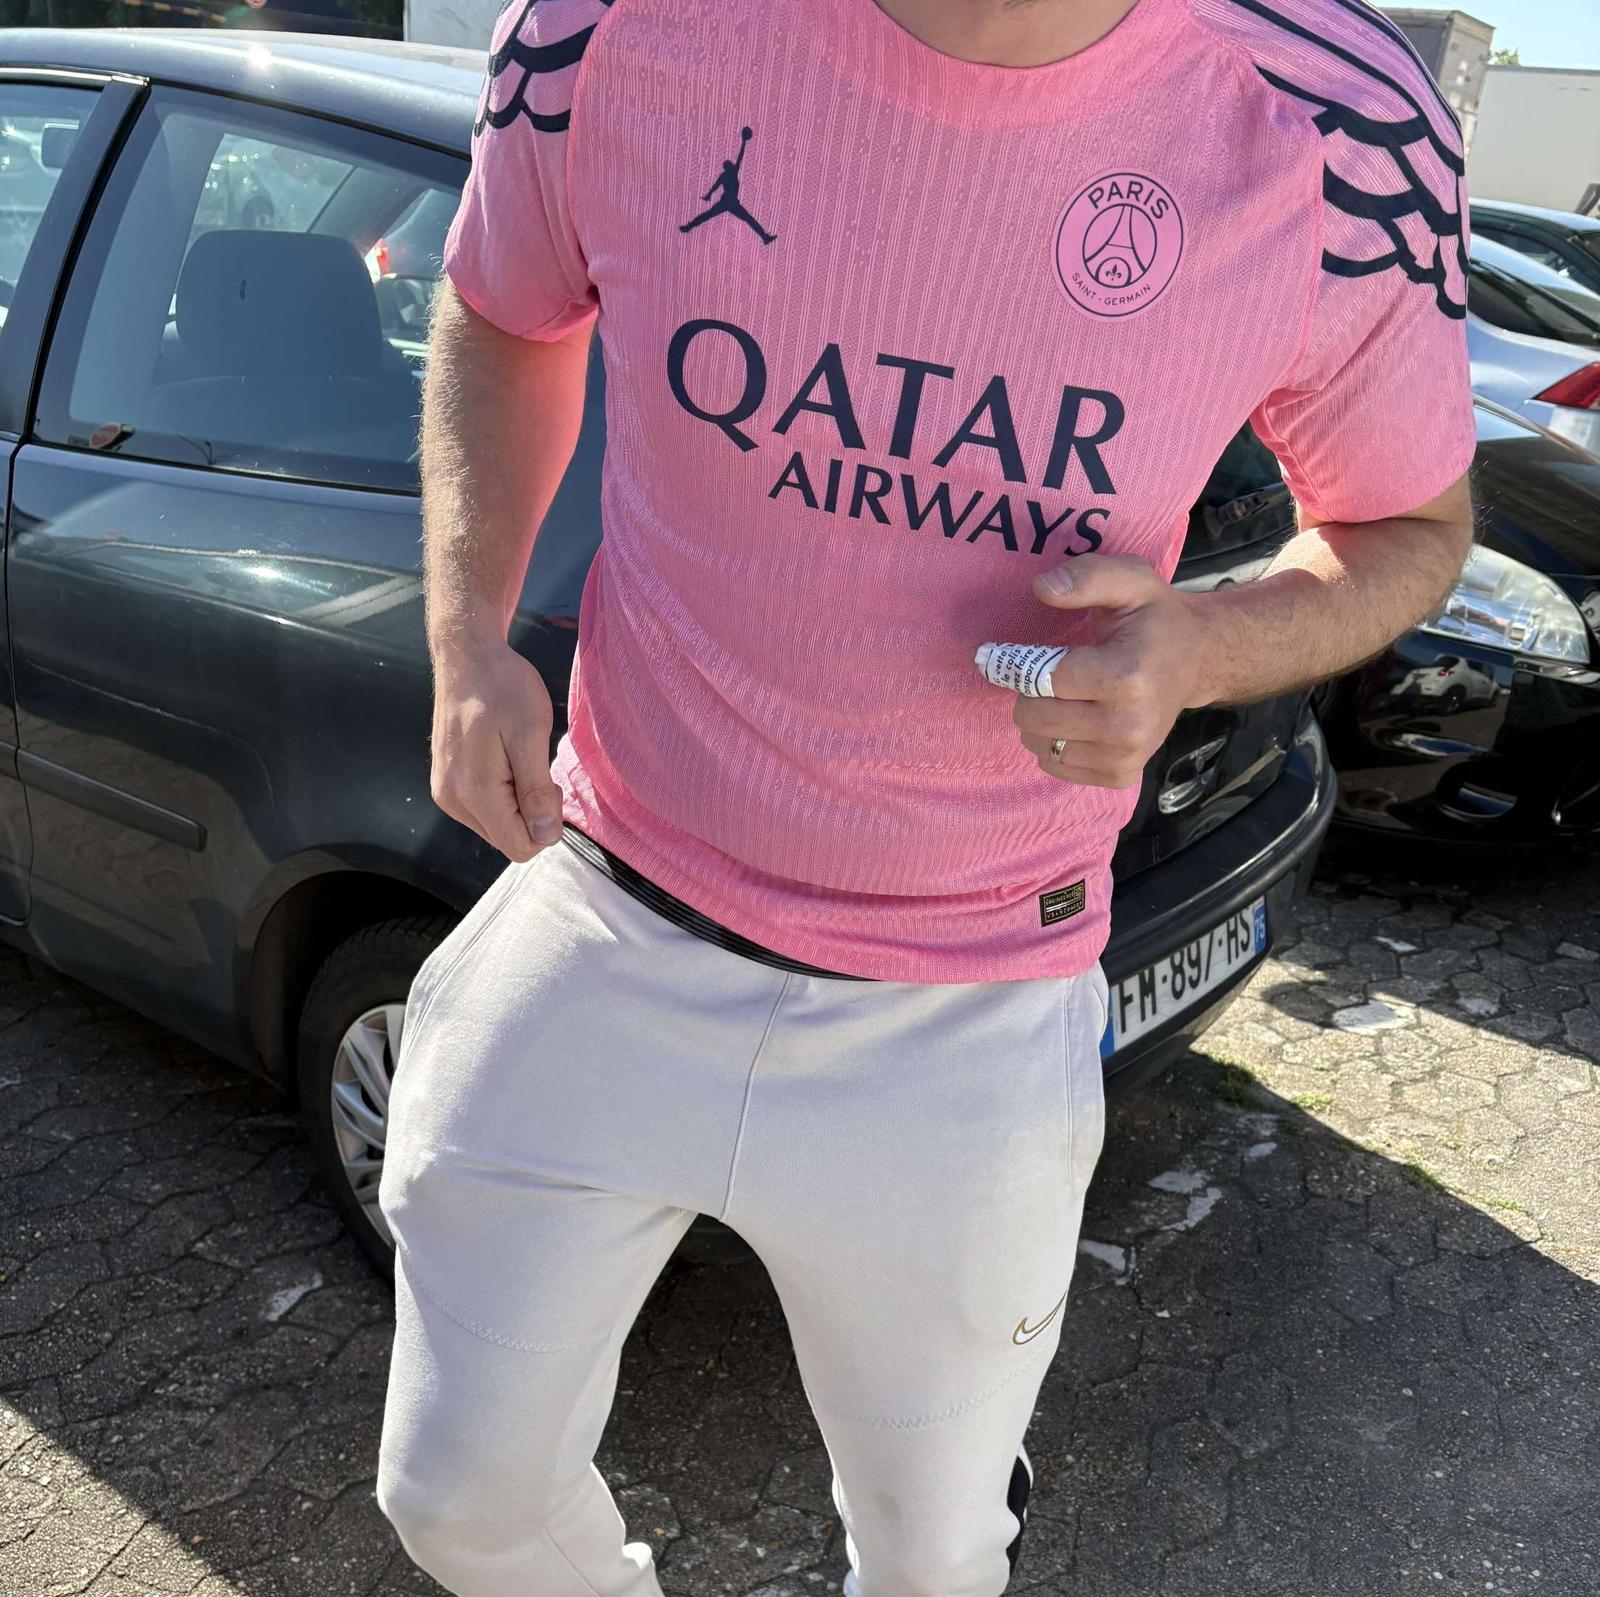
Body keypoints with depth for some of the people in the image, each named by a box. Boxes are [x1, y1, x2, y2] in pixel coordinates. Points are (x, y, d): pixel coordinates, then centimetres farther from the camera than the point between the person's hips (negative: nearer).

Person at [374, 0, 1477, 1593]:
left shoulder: (1341, 133, -17)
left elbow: (1411, 528, 0)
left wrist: (1201, 648, -23)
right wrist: (467, 637, -10)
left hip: (962, 1025, 0)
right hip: (608, 929, 2)